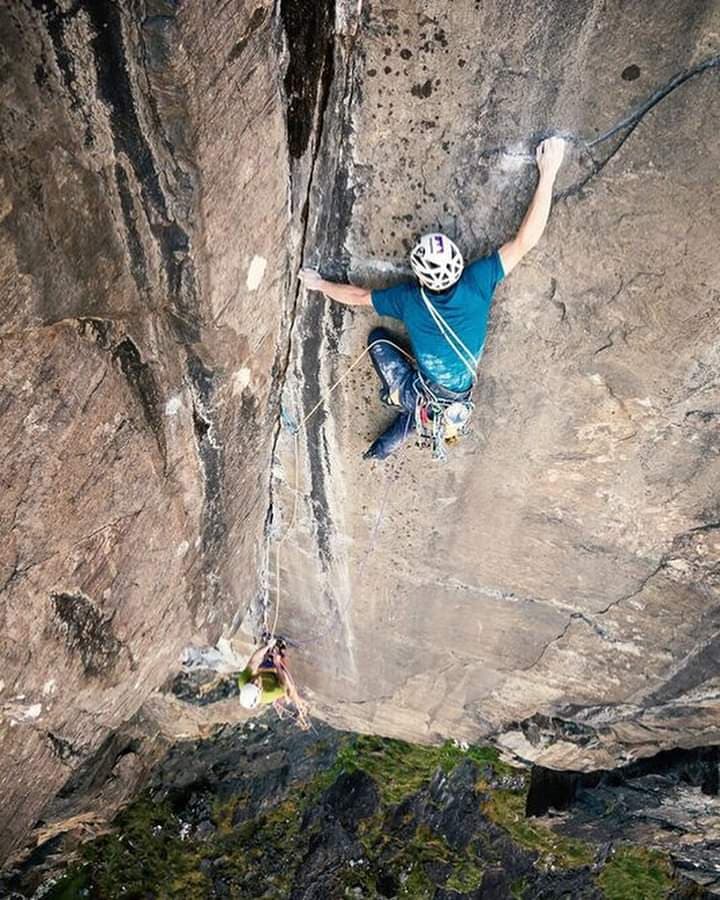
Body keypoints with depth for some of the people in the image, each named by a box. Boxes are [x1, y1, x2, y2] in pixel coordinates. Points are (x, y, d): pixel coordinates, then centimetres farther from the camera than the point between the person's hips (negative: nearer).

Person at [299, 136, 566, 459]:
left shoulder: (408, 299, -17)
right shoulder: (477, 283, -21)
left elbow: (357, 296, 0)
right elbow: (525, 241, -20)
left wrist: (319, 284, 18)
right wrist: (548, 171, -15)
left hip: (421, 395, -2)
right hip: (455, 404, 2)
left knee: (378, 338, 14)